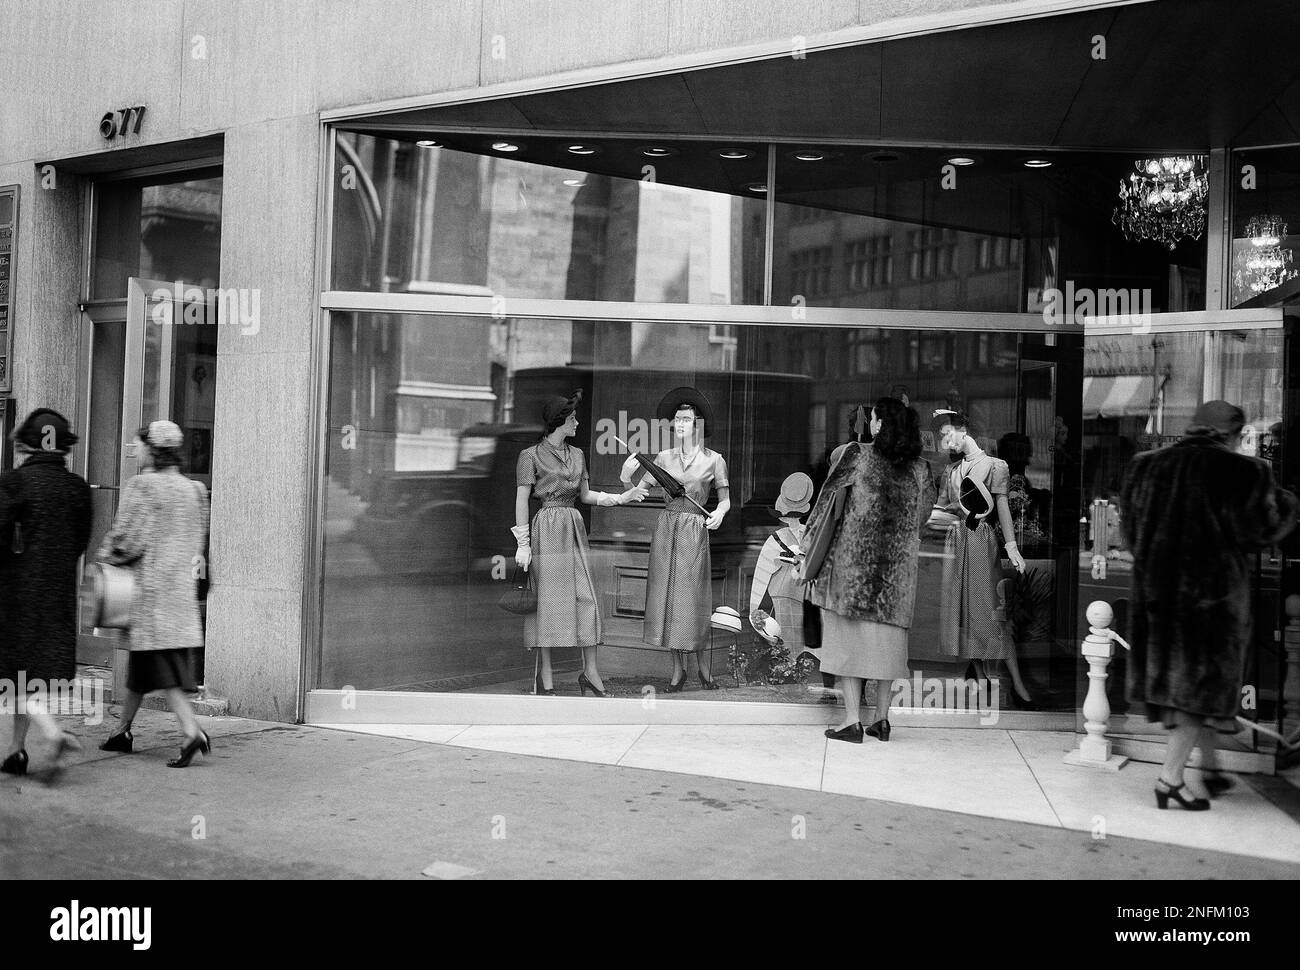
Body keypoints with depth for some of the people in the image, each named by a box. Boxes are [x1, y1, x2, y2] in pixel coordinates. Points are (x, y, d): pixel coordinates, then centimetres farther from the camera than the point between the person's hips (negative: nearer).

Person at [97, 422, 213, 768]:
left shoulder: (142, 486, -11)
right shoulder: (192, 489, 9)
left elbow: (127, 537, -12)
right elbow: (197, 540, 12)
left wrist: (104, 558, 5)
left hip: (150, 587, -7)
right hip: (182, 587, 7)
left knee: (159, 665, -7)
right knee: (140, 661, 18)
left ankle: (192, 731, -17)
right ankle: (123, 730, 27)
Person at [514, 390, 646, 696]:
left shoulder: (577, 455, 15)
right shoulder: (531, 456, -4)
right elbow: (521, 500, -5)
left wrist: (621, 498, 10)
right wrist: (523, 543, -10)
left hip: (574, 529, 6)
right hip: (547, 530, -6)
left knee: (586, 597, 0)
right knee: (547, 598, -3)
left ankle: (590, 672, 7)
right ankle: (545, 679, 4)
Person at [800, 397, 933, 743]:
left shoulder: (855, 454, -6)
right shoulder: (920, 468, 5)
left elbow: (826, 503, -5)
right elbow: (920, 517, 11)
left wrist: (808, 554, 1)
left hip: (853, 558, -4)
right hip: (898, 564, 4)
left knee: (848, 636, 2)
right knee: (886, 636, 13)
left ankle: (852, 721, 0)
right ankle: (882, 719, 17)